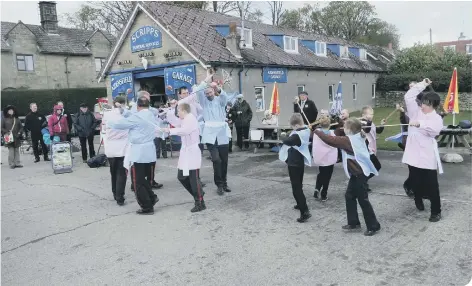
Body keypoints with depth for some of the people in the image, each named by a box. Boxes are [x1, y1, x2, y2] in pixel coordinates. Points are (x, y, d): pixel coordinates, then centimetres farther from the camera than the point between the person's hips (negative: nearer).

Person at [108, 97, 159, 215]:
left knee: (138, 181, 2)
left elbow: (120, 124, -9)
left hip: (139, 152, -7)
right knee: (146, 179, 18)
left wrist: (108, 123, 10)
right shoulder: (152, 116, 9)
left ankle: (147, 207, 5)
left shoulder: (136, 116, -13)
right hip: (150, 152, 7)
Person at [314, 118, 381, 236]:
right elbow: (338, 139, 15)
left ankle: (373, 226, 10)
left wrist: (317, 131, -8)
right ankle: (353, 222, 23)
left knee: (363, 199, -1)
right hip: (357, 173, 9)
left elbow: (330, 140, -19)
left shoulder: (348, 140, -20)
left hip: (360, 174, -9)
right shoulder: (358, 137, 6)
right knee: (349, 196, 15)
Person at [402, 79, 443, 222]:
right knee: (415, 181, 16)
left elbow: (435, 129, -24)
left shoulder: (437, 118, -2)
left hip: (427, 155, -3)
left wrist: (420, 123, -39)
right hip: (414, 153, 4)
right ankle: (418, 201, 41)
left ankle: (436, 211, 11)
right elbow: (408, 97, -1)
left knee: (431, 184, 0)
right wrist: (422, 84, 1)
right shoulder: (416, 112, 8)